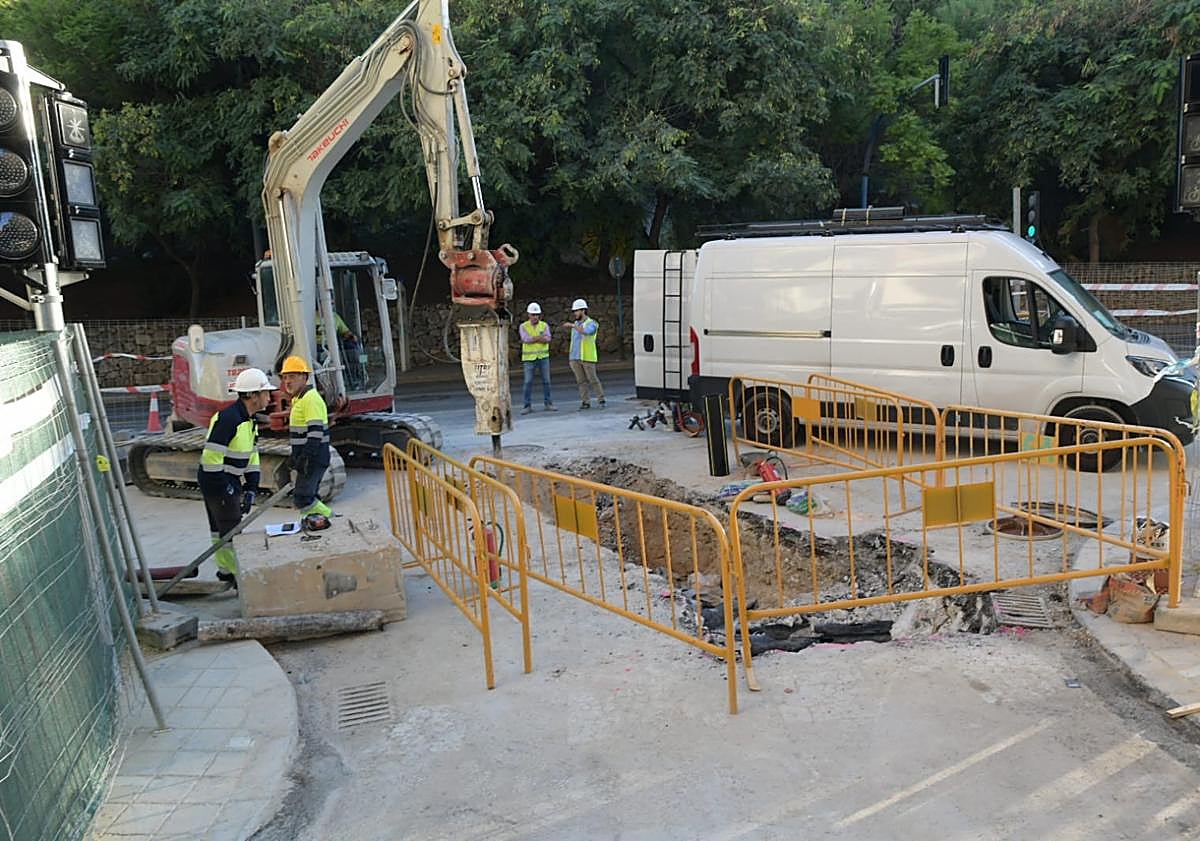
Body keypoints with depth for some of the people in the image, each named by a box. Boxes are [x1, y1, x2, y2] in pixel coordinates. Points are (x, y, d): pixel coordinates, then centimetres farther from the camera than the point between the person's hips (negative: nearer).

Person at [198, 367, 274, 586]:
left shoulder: (249, 421, 9)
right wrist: (226, 490, -22)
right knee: (231, 529, -4)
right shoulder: (227, 419, -23)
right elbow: (211, 458, -26)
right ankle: (239, 574, 3)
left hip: (231, 482, 10)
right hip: (216, 481, -10)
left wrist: (250, 490, 8)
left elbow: (252, 457, 14)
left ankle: (225, 569, 30)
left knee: (221, 527, 19)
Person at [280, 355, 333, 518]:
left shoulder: (311, 398, -15)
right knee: (309, 497, 13)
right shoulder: (298, 398, 18)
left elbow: (315, 431, -24)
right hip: (307, 457, 10)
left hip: (314, 459, -10)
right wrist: (297, 456, 24)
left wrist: (306, 458, -27)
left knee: (302, 498, -12)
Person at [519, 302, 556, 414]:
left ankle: (548, 404, 11)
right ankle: (528, 406, 2)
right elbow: (526, 339, -20)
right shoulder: (523, 327, -4)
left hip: (543, 357, 2)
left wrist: (533, 339, -23)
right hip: (529, 358, -2)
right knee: (528, 382, -3)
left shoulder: (545, 325, 1)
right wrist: (541, 337, -17)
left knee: (546, 381, 3)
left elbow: (547, 339, -15)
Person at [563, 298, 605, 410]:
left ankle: (601, 400, 8)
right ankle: (585, 402, 7)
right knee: (581, 380, 3)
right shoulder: (576, 324, 13)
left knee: (593, 380, -3)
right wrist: (572, 358, 17)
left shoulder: (592, 323, -7)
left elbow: (586, 332, -30)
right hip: (575, 358, 6)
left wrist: (572, 325, -23)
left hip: (587, 357, -6)